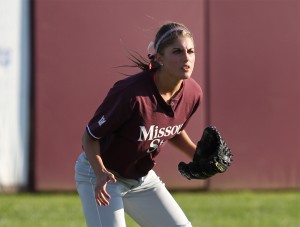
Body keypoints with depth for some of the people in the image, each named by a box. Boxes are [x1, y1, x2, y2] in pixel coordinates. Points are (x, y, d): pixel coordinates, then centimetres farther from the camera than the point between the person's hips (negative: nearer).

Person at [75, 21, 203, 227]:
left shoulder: (193, 93, -11)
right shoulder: (131, 92, -31)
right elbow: (90, 136, -22)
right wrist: (101, 173, -37)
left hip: (143, 177, 7)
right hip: (100, 173, -7)